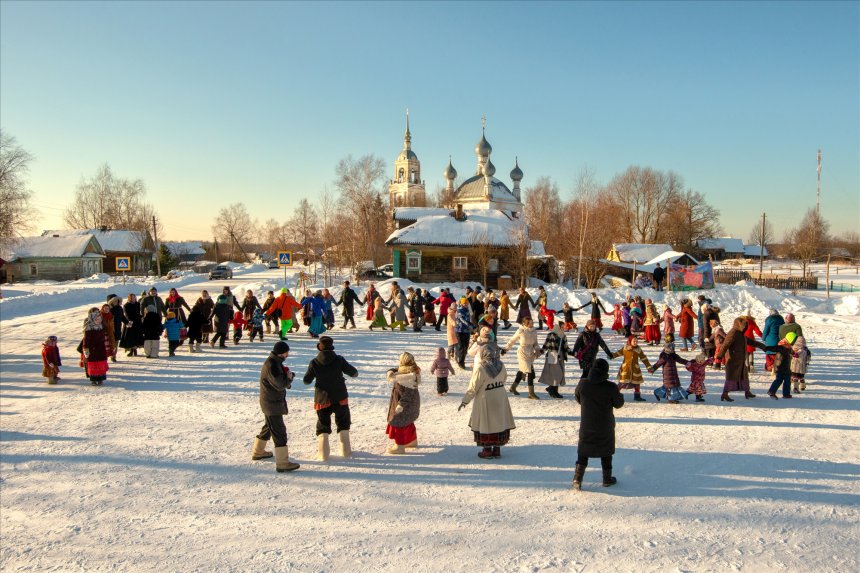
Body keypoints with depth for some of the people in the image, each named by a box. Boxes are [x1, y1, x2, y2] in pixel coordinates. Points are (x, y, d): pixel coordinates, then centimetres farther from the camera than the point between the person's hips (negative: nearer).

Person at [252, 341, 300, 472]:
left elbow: (282, 381, 16)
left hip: (272, 402, 11)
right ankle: (282, 463, -9)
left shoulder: (276, 362, 10)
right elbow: (280, 384, -25)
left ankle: (258, 452, 42)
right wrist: (289, 377, -8)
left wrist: (287, 376, -5)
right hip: (272, 403, -11)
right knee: (279, 431, -10)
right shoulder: (271, 365, -22)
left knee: (268, 427, 25)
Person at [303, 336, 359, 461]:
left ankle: (323, 454, 5)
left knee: (323, 426, 12)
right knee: (343, 423, 17)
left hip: (323, 399, 0)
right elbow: (354, 373, -5)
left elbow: (307, 380, -1)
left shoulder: (314, 363, -9)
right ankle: (346, 451, 18)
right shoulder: (339, 360, -9)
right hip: (340, 398, 0)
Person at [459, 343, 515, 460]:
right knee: (499, 423, 13)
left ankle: (487, 450, 14)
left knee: (485, 425, 8)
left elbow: (473, 388, -15)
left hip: (485, 401, -5)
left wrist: (465, 401, -3)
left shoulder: (480, 369, -21)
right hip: (500, 400, 5)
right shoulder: (501, 366, -5)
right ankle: (497, 449, 21)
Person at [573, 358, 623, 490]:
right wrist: (620, 395, 15)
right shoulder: (611, 387, -19)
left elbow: (578, 399, 5)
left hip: (586, 425, 1)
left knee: (583, 452, 12)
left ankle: (578, 478, -1)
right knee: (606, 452, 17)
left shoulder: (583, 384, -12)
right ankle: (607, 479, 28)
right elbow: (618, 404, -5)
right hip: (605, 426, -1)